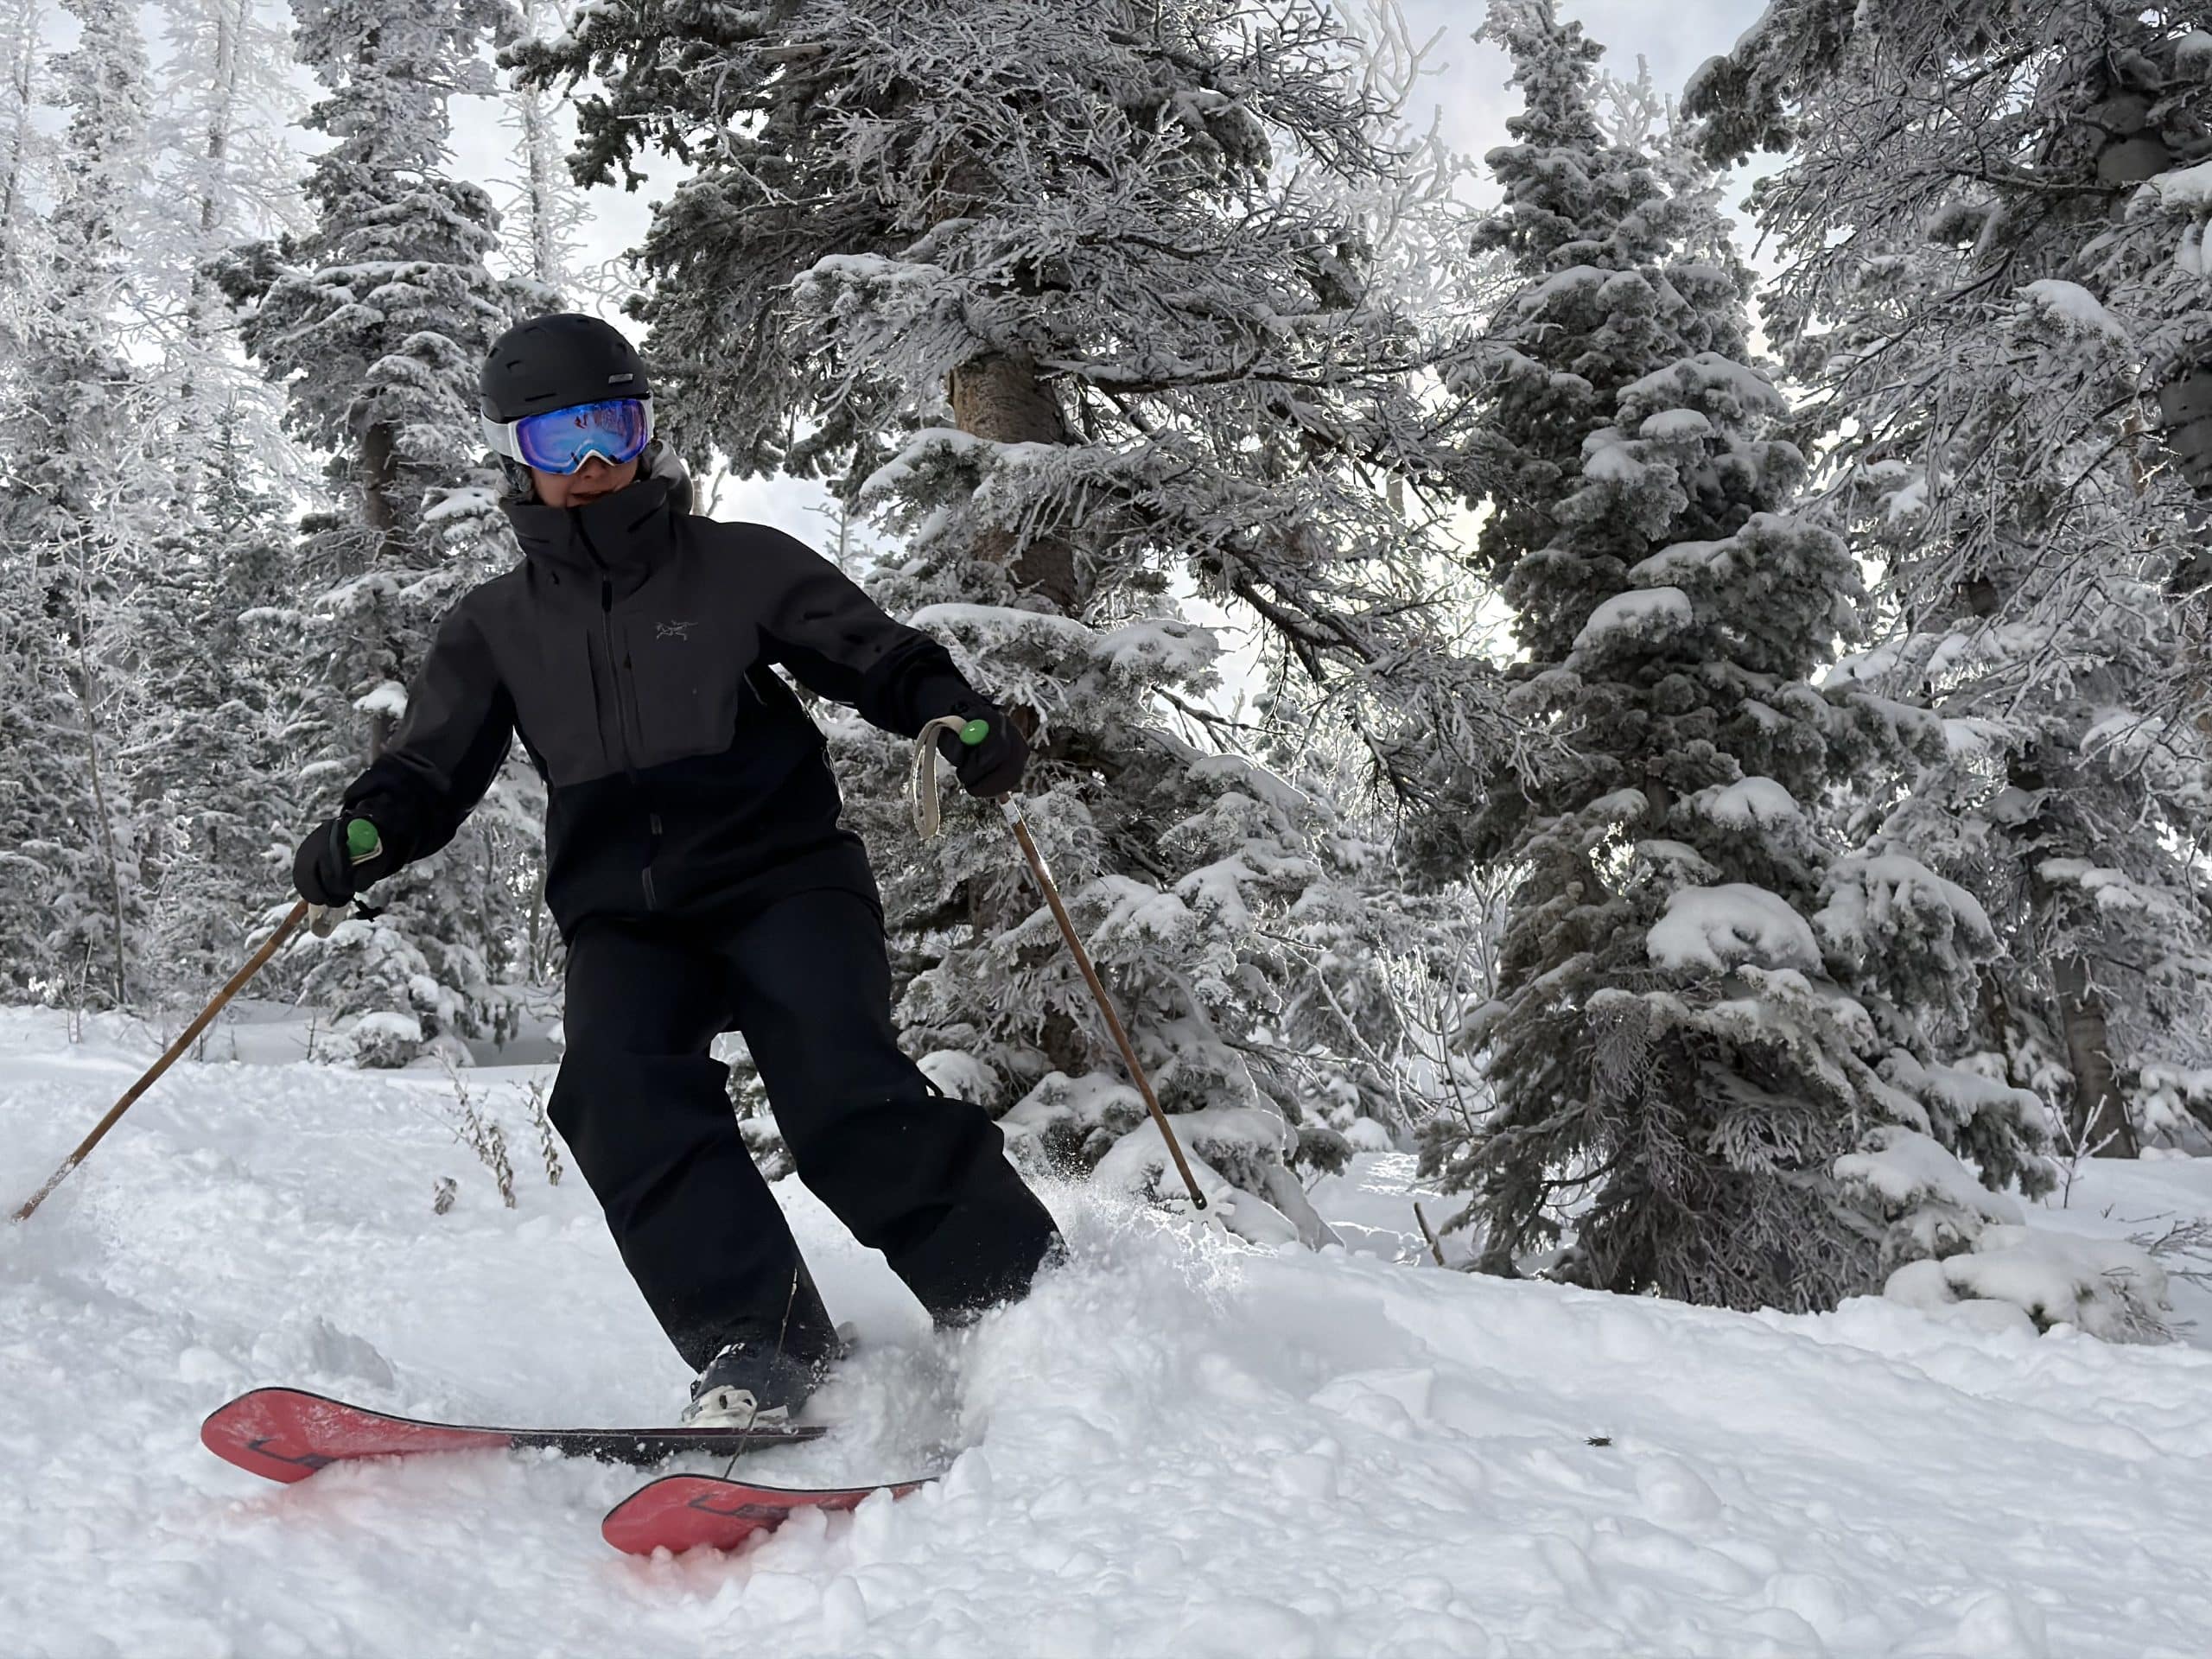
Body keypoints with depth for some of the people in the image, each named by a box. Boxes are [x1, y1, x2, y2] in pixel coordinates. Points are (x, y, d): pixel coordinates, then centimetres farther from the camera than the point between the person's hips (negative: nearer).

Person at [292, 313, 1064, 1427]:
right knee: (622, 1099, -23)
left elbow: (877, 655, 9)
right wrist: (366, 834, -9)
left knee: (841, 1098, -22)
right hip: (625, 919, 3)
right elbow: (432, 768, 14)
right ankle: (756, 1353, -21)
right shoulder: (497, 626, 16)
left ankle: (1030, 1305, -11)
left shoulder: (738, 566, 8)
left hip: (781, 879, -3)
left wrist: (955, 716, -12)